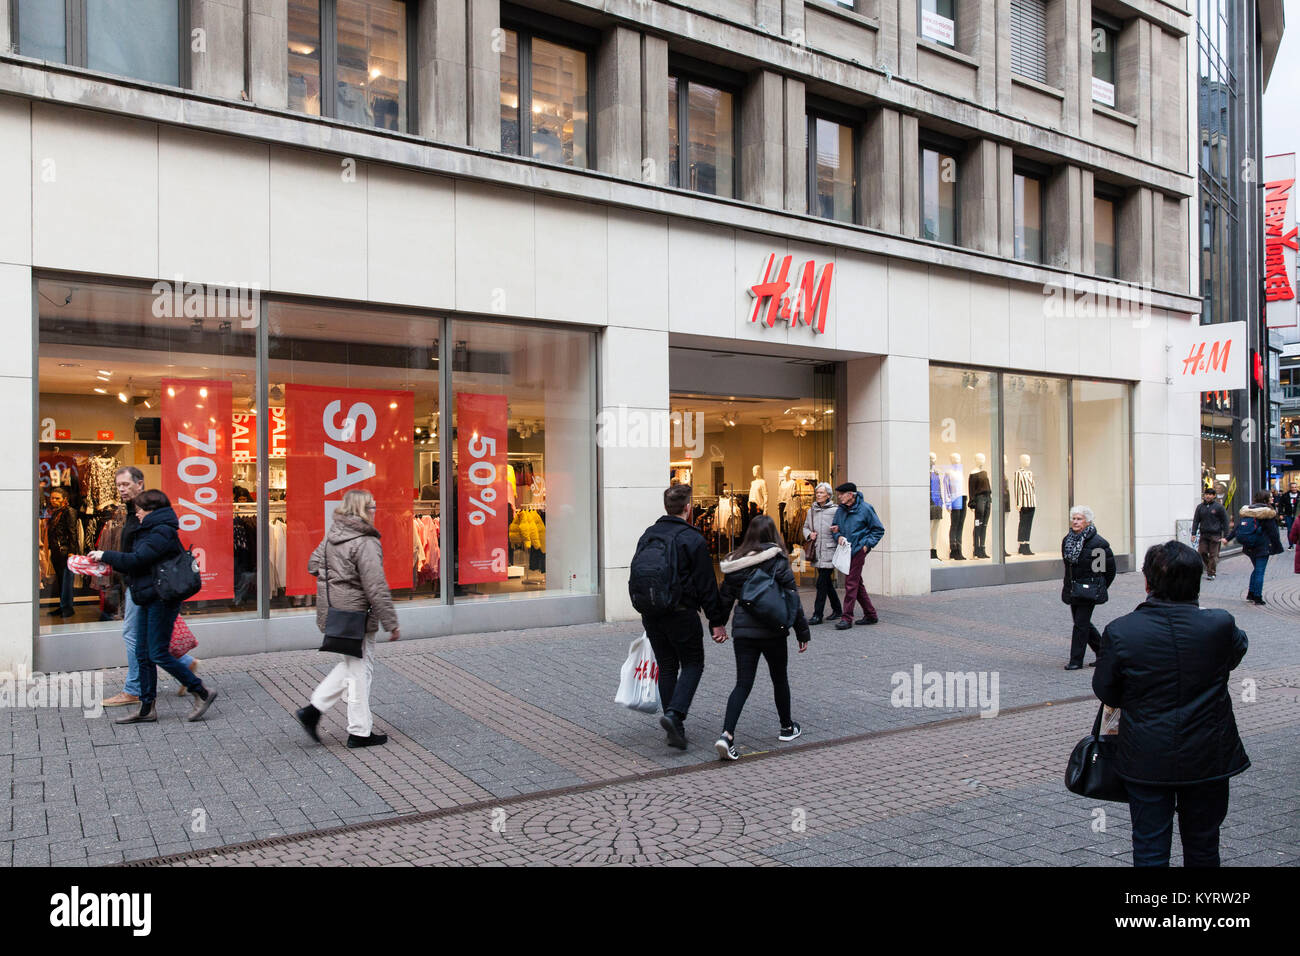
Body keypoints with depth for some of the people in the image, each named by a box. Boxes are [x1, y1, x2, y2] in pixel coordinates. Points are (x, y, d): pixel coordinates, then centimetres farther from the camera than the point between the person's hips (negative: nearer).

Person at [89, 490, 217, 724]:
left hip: (162, 601, -10)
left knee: (159, 654, -8)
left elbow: (137, 559, -20)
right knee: (143, 655, 10)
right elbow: (139, 562, 20)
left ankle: (202, 693, 1)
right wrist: (110, 563, 10)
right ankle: (146, 709, 16)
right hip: (150, 601, 10)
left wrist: (105, 555, -9)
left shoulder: (162, 532, -15)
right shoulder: (152, 530, 17)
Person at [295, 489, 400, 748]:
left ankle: (313, 709, 18)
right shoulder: (365, 543, -20)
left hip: (332, 611, 9)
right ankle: (360, 732, 12)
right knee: (360, 670, 3)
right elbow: (377, 588, -22)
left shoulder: (331, 535, 7)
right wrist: (391, 624, -16)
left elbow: (314, 564, 18)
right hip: (355, 615, -9)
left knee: (350, 665, 23)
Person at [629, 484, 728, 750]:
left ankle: (675, 730, 14)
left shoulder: (647, 536, 9)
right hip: (681, 613, -6)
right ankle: (674, 713, -12)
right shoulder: (692, 539, -11)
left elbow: (635, 578, 15)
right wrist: (717, 621, -5)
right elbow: (706, 585, -11)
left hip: (651, 615, 6)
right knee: (692, 665, 8)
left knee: (666, 667, 13)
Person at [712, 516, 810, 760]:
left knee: (742, 683, 3)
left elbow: (725, 597, 8)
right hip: (771, 630, -3)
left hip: (743, 630, 3)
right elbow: (792, 598, -7)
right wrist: (802, 632, 1)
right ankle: (787, 727, 35)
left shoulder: (735, 562, 3)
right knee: (779, 679, 18)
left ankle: (726, 735, -13)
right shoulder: (778, 561, -8)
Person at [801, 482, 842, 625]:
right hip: (817, 550, 6)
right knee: (827, 582, 15)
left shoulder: (835, 510, -6)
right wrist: (809, 534, 2)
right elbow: (806, 527, 21)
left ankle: (817, 615, -5)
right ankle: (837, 609, 31)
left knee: (822, 582, -9)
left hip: (829, 550, -6)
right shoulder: (811, 511, 12)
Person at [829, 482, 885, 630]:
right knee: (857, 583, 13)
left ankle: (847, 618, -6)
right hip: (846, 550, 7)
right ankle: (870, 615, 24)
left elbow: (879, 530, -2)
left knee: (851, 583, -9)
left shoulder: (865, 508, -8)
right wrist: (838, 536, -3)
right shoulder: (840, 510, 8)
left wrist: (867, 544, -9)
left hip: (858, 550, -7)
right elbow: (834, 527, 18)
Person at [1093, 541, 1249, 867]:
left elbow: (1105, 692, -6)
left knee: (1149, 850, 11)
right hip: (1208, 758, 2)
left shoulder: (1120, 632, -19)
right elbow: (1237, 650, 9)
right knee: (1202, 846, 21)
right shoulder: (1220, 624, -15)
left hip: (1145, 761, -1)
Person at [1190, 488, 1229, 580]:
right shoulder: (1200, 507, 9)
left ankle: (1212, 573, 4)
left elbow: (1225, 521, 2)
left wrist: (1226, 535, -3)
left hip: (1215, 535, -3)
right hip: (1203, 534, 3)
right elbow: (1196, 521, 10)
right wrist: (1193, 534, 1)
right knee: (1201, 552, -1)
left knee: (1213, 554, -3)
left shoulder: (1219, 507, 0)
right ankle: (1208, 566, 25)